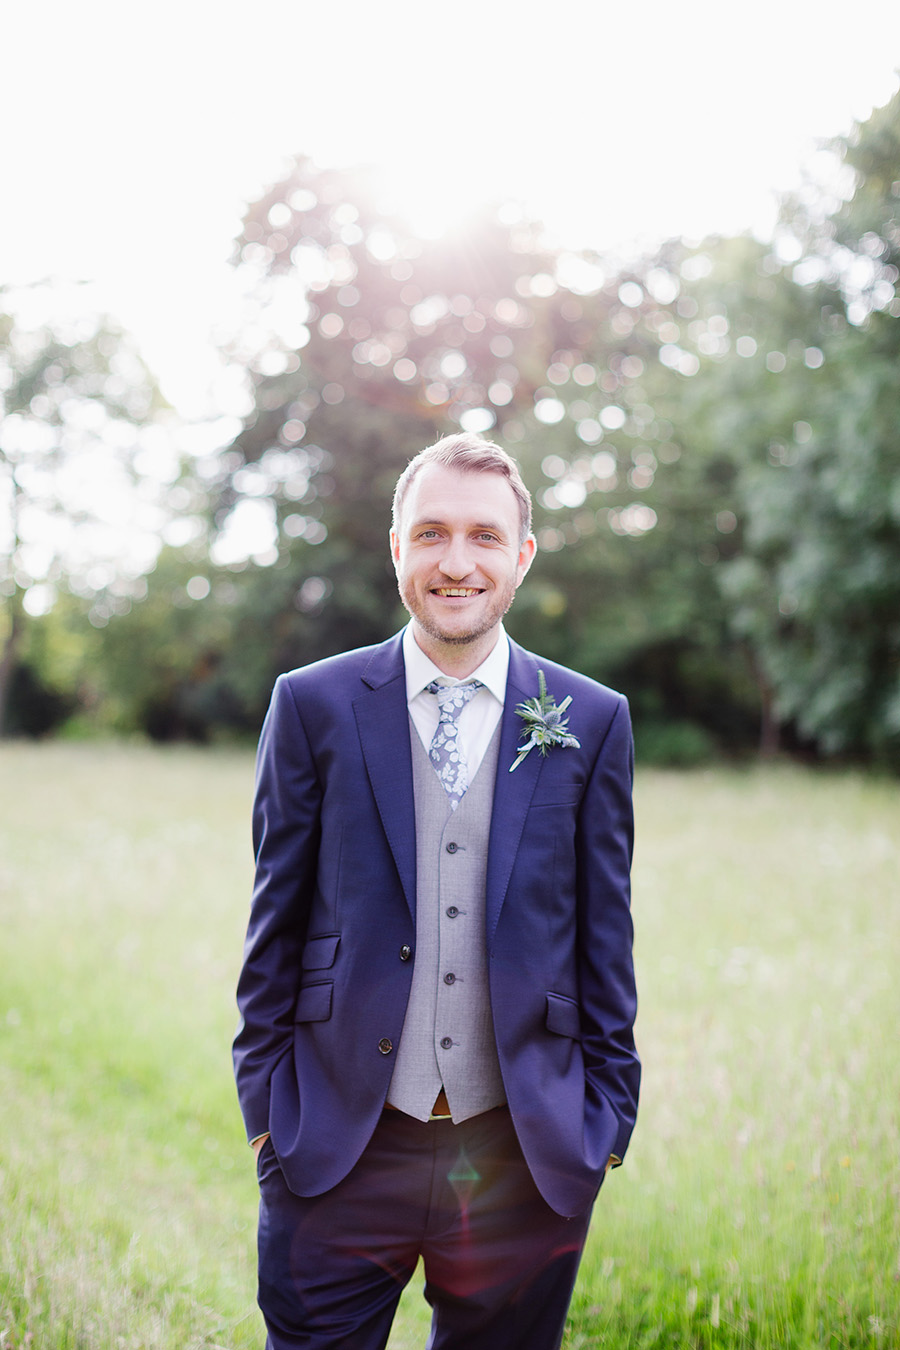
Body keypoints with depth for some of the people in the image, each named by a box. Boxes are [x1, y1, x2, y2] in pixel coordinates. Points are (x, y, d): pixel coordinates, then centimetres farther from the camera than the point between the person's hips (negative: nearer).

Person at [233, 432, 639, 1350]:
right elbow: (276, 919, 4)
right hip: (339, 1147, -1)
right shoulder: (312, 706, 0)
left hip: (527, 1155, 1)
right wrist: (264, 1101, 2)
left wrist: (607, 1116, 5)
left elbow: (604, 931, 5)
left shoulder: (591, 723, 2)